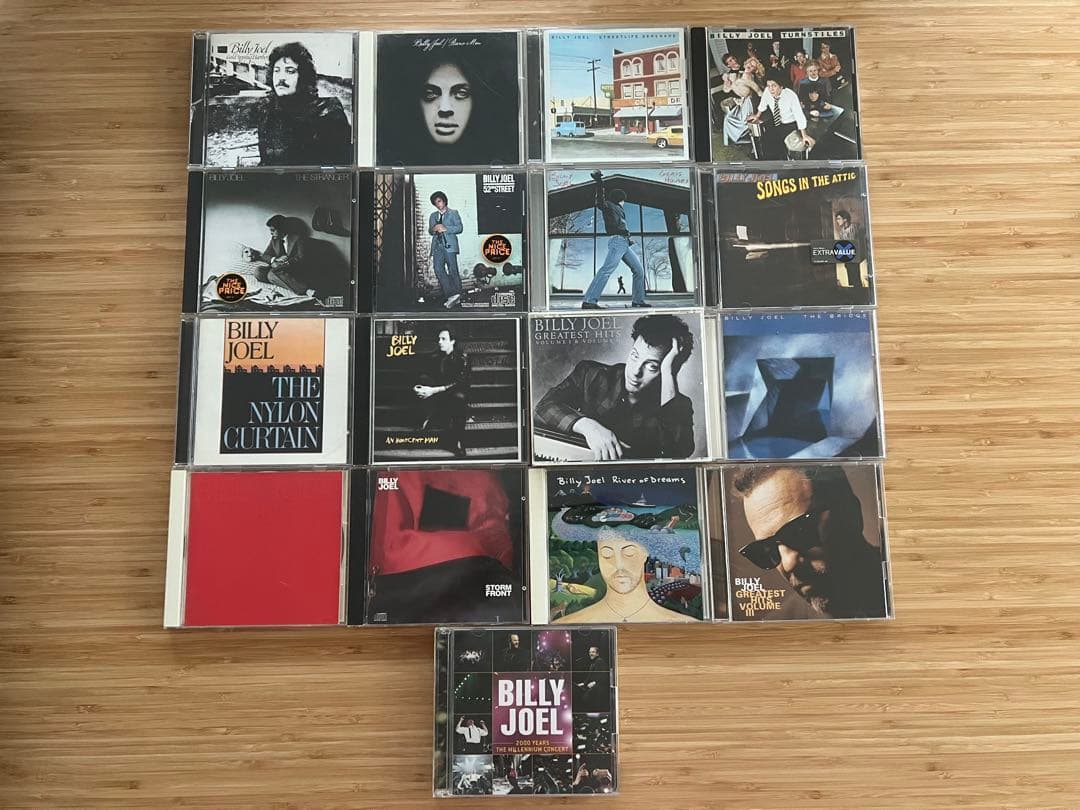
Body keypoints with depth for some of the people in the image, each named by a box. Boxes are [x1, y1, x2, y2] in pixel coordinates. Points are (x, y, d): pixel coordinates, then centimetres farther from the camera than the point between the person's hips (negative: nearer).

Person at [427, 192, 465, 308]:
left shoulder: (453, 213, 10)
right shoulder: (433, 216, 23)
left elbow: (460, 228, -1)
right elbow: (430, 231, 20)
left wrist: (445, 229, -12)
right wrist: (434, 229, -4)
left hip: (449, 245, -4)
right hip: (437, 246, 5)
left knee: (453, 271, -7)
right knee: (439, 271, -8)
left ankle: (457, 296, -2)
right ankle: (451, 295, -8)